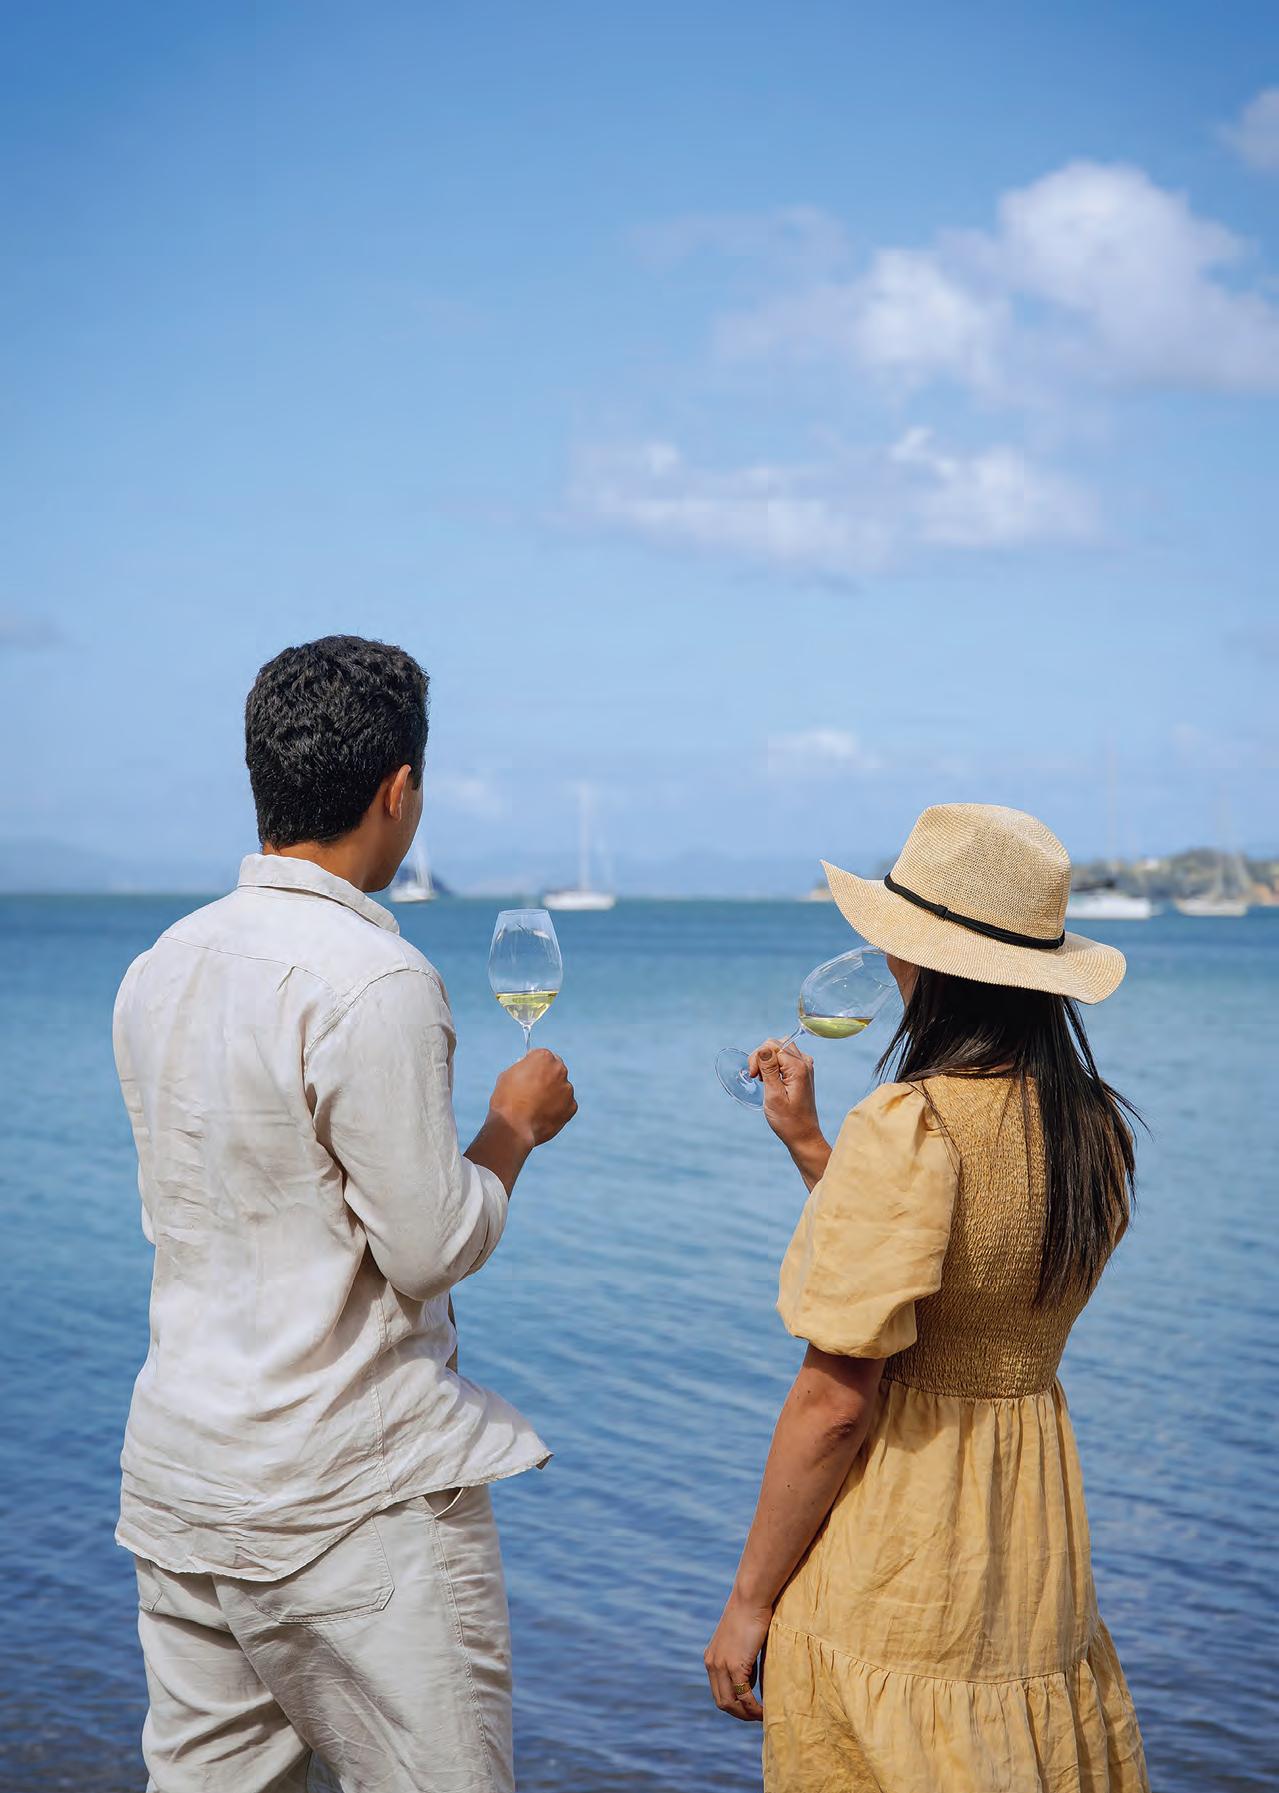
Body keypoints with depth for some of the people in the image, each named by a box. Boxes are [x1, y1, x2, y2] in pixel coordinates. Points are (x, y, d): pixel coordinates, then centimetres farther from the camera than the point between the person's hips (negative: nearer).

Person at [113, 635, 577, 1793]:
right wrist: (516, 1124, 2)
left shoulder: (161, 968, 7)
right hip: (349, 1498, -8)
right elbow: (432, 1247, -16)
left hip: (178, 1478, 8)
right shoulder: (373, 981, -18)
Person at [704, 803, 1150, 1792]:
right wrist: (810, 1145, 13)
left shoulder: (910, 1127, -21)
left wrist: (749, 1598, -10)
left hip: (895, 1590, -7)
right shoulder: (1097, 1126, 2)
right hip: (1041, 1570, 7)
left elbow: (838, 1401, -20)